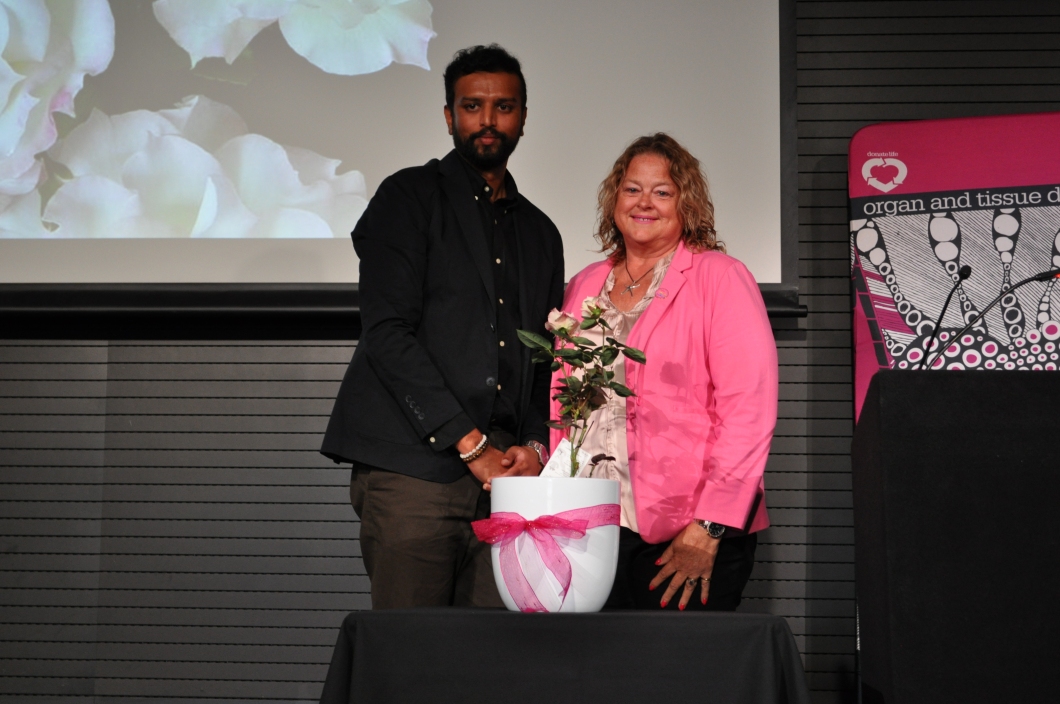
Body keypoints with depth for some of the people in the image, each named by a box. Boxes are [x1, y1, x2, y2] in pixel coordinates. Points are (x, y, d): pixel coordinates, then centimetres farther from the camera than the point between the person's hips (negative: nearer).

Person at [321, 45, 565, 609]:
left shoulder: (539, 232, 23)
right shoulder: (409, 197, 6)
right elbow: (387, 334, -6)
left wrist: (535, 445, 1)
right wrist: (471, 445, -10)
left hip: (501, 474, 5)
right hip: (413, 468, -4)